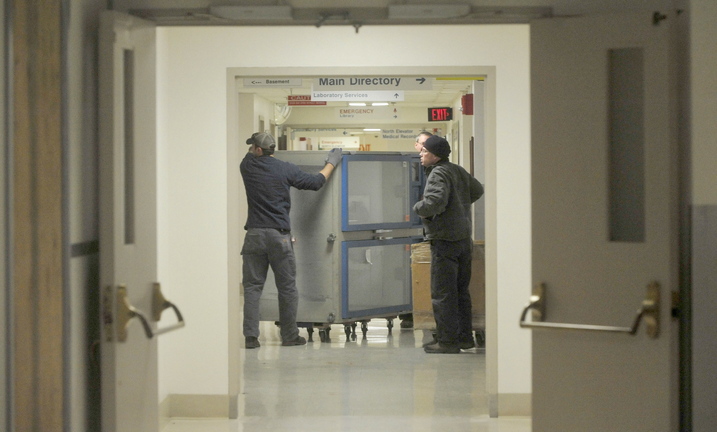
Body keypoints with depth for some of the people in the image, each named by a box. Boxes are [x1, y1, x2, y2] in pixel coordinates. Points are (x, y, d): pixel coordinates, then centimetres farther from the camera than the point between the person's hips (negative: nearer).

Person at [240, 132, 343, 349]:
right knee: (287, 288, 8)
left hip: (254, 234, 1)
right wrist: (331, 163, 21)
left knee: (252, 286, 3)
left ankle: (251, 336, -3)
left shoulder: (248, 166, 2)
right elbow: (316, 181, 5)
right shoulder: (286, 169, -2)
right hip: (279, 235, -1)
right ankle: (290, 336, 13)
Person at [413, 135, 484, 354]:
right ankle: (465, 337, 20)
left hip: (445, 240, -9)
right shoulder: (458, 171, 12)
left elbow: (435, 202, -29)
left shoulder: (438, 174, -14)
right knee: (461, 291, 15)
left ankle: (447, 340, -4)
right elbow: (477, 190, 26)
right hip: (464, 238, 9)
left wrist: (418, 208, -11)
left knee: (442, 293, -4)